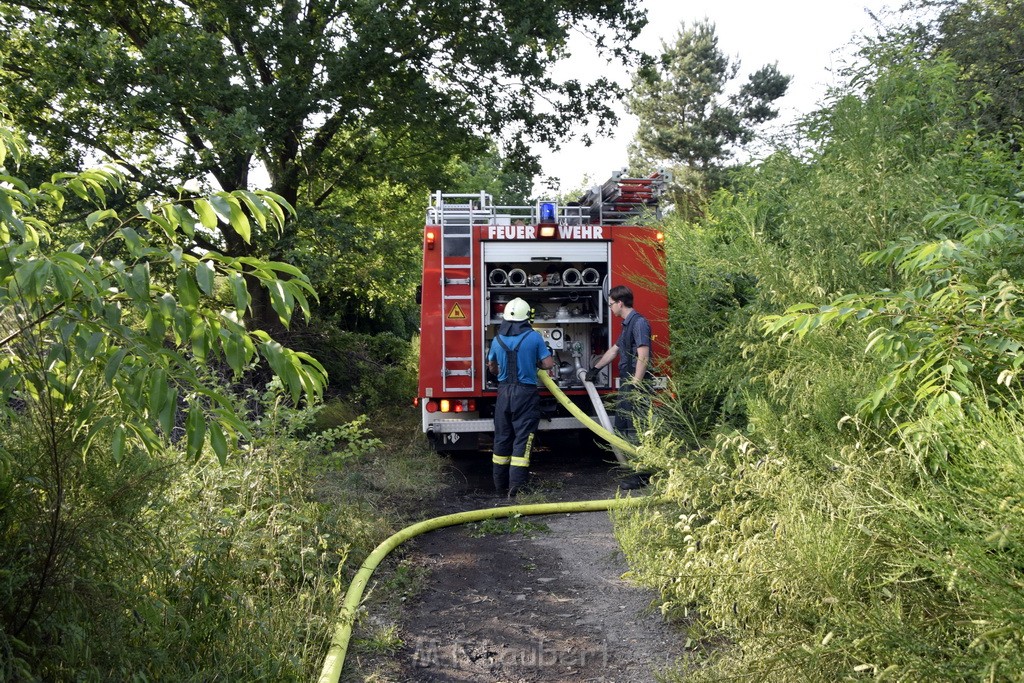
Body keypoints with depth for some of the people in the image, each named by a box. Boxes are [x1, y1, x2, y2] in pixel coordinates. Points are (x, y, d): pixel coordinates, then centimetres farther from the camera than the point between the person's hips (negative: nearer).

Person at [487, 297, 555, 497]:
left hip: (504, 392, 4)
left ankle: (500, 484, 21)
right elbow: (548, 364, -8)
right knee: (522, 438, -2)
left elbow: (492, 368, 17)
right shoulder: (534, 337, -7)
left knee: (502, 437, 13)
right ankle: (516, 486, -8)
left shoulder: (498, 339, 4)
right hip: (526, 392, -4)